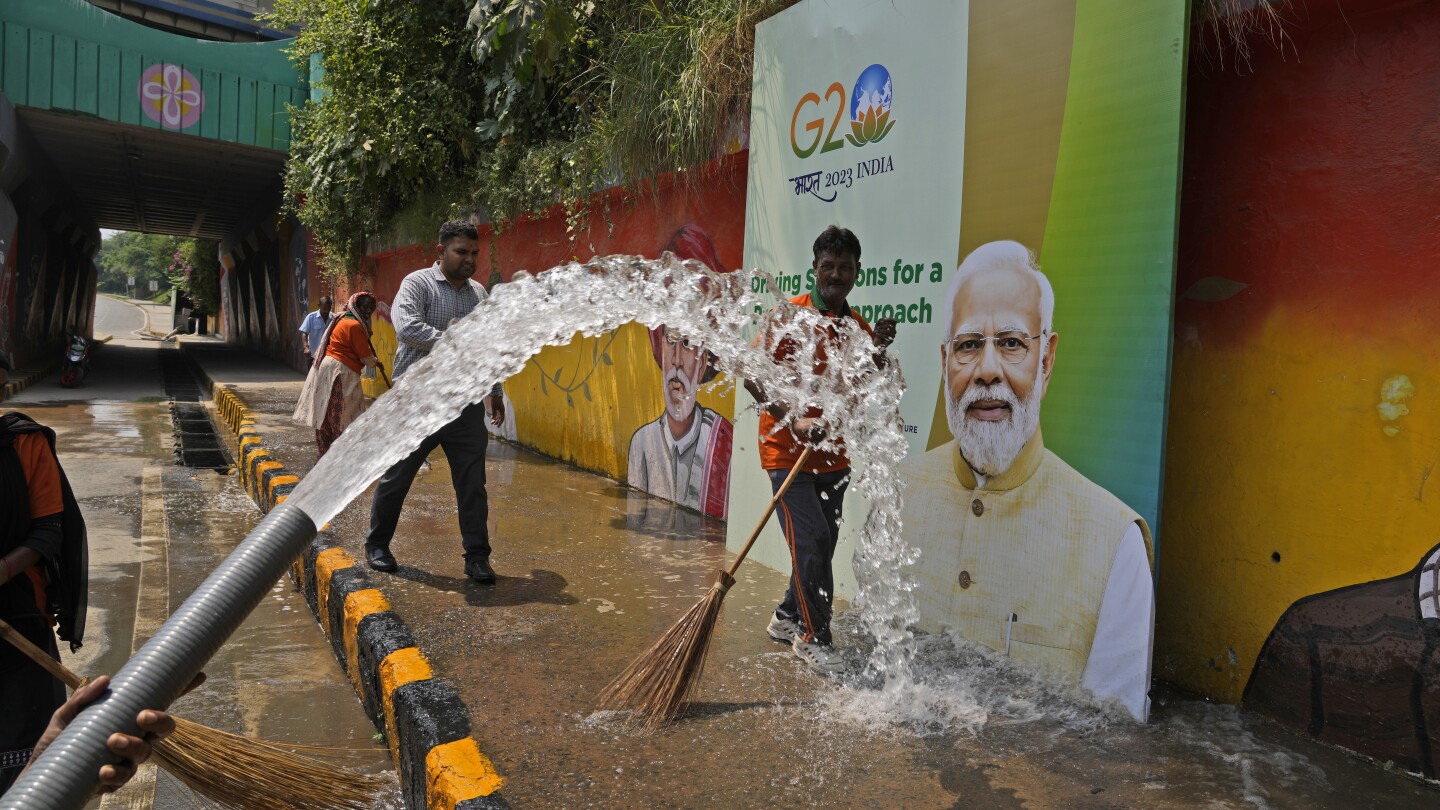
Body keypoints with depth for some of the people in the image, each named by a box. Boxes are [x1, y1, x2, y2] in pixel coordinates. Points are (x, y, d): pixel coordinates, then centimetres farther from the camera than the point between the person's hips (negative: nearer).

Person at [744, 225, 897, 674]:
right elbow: (752, 376, -14)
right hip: (787, 451, -6)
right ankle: (813, 638, 5)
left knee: (822, 544, 13)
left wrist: (879, 351, -8)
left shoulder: (859, 326, 8)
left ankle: (788, 618, 33)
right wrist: (793, 421, -24)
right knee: (812, 541, -11)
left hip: (834, 455, 6)